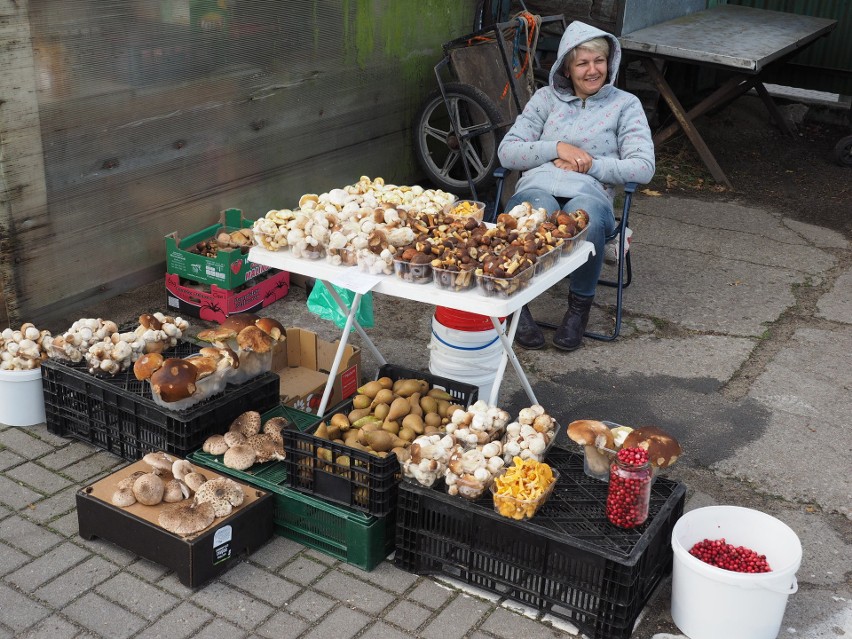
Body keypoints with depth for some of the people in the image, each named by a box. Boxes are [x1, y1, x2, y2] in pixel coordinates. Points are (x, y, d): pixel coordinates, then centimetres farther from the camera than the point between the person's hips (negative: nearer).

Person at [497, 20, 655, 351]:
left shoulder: (625, 104, 13)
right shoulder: (546, 98, 18)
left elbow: (643, 167, 1)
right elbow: (506, 152, 9)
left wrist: (588, 163, -6)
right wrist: (558, 148, -4)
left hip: (590, 193, 0)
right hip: (537, 187, 1)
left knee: (583, 216, -39)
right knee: (539, 210, -39)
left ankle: (580, 305, -14)